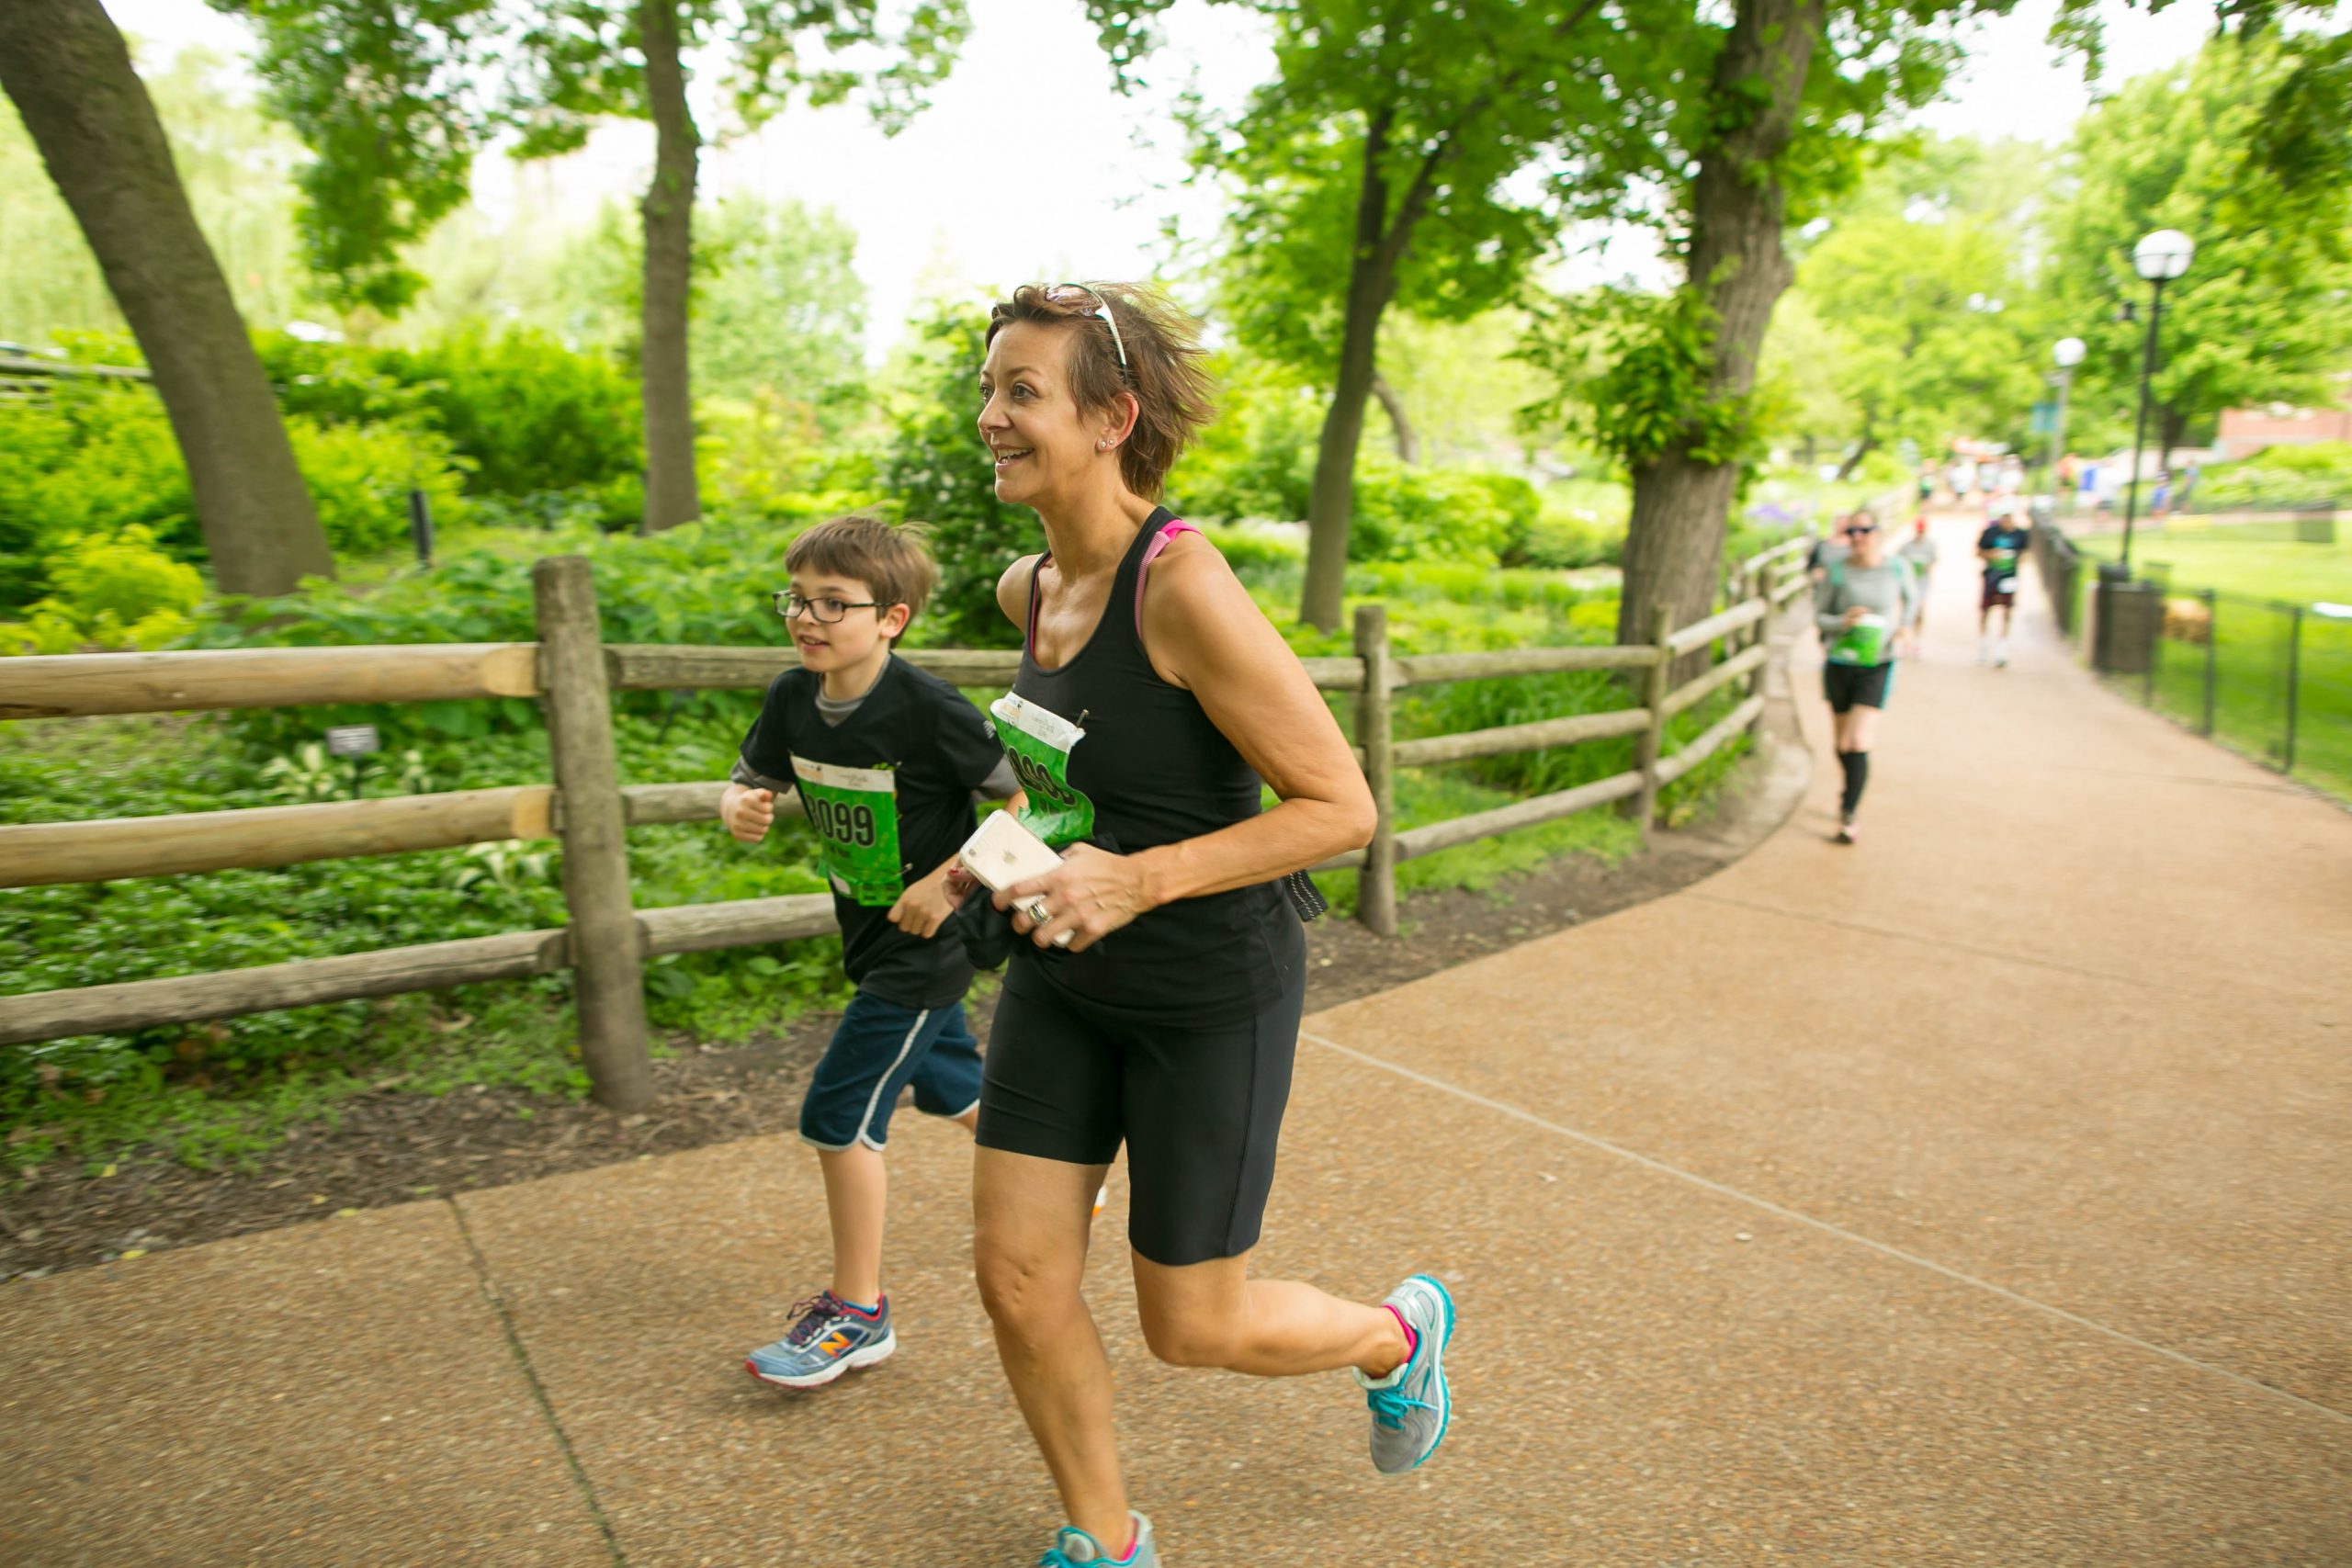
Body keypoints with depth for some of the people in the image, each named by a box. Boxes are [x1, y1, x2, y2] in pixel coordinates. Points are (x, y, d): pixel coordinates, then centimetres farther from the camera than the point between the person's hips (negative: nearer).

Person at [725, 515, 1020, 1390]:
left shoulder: (927, 711, -24)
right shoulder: (793, 700, -5)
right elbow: (750, 781, 9)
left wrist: (951, 880, -23)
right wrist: (739, 808, -15)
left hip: (927, 938, -8)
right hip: (872, 935, 8)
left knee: (840, 1114, -5)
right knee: (952, 1089, 23)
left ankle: (858, 1314, 12)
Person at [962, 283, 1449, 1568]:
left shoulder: (1183, 586, -24)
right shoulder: (1029, 587, 0)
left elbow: (1341, 807, -22)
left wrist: (1140, 880, -28)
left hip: (1211, 998, -7)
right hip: (1061, 980, 7)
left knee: (1192, 1330, 8)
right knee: (1015, 1278, 8)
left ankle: (1399, 1335, 41)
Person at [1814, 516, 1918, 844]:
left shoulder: (1897, 567, -5)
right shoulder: (1837, 571, -7)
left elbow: (1912, 597, 16)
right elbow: (1818, 615, -2)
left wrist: (1903, 625, 2)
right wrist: (1842, 622, -21)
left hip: (1877, 666, -2)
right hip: (1839, 664, 2)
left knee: (1858, 742, -14)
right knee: (1842, 744, 15)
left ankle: (1848, 815, -6)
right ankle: (1851, 789, 45)